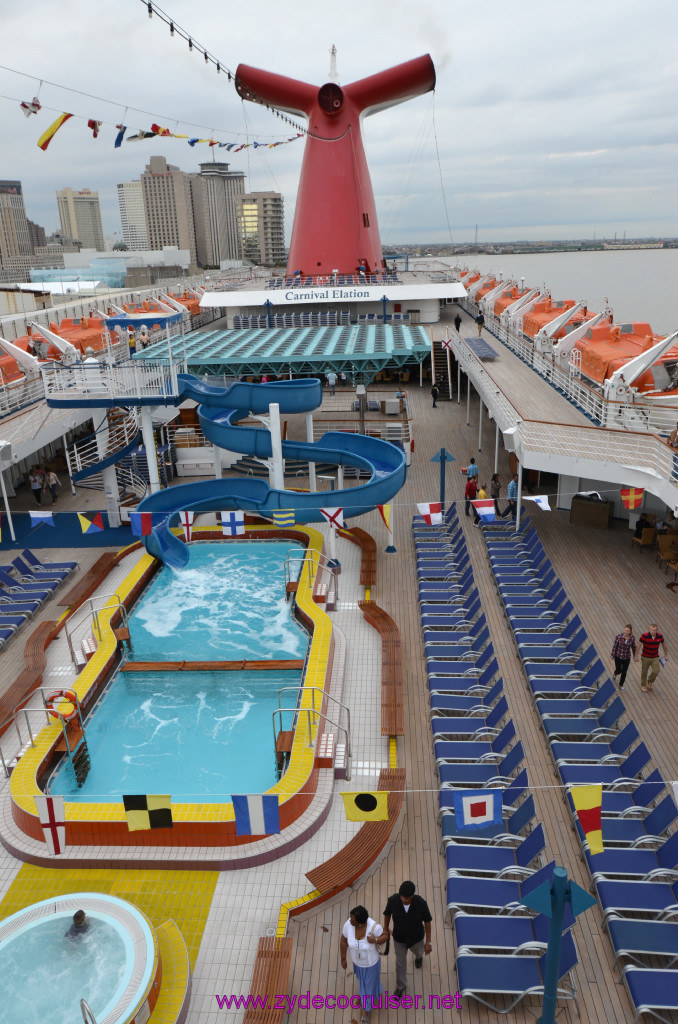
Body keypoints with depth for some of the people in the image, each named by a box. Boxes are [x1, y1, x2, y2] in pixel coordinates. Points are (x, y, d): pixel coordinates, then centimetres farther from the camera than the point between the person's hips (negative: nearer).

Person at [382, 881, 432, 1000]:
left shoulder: (421, 903, -36)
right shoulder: (393, 900, -34)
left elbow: (427, 921, -17)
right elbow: (387, 913, -11)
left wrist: (428, 942, -10)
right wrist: (386, 929, 5)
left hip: (416, 937, 0)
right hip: (399, 938, 0)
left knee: (418, 951, 32)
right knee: (400, 961, 22)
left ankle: (418, 955, 72)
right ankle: (401, 985, 52)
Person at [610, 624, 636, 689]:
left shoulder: (632, 638, -14)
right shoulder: (619, 636, -21)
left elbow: (633, 647, 2)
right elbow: (615, 646, -11)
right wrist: (612, 656, -4)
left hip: (627, 658, 2)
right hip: (618, 656, -2)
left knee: (624, 672, 9)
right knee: (618, 671, 10)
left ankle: (621, 685, 33)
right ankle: (615, 674, 49)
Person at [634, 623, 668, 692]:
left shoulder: (660, 636, -14)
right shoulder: (644, 636, -24)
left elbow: (663, 644, 5)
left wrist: (666, 654, 13)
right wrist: (636, 656, -13)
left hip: (655, 657, 2)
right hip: (645, 657, -2)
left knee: (656, 671, -9)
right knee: (644, 672, 11)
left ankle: (650, 682, 23)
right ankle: (643, 685, 36)